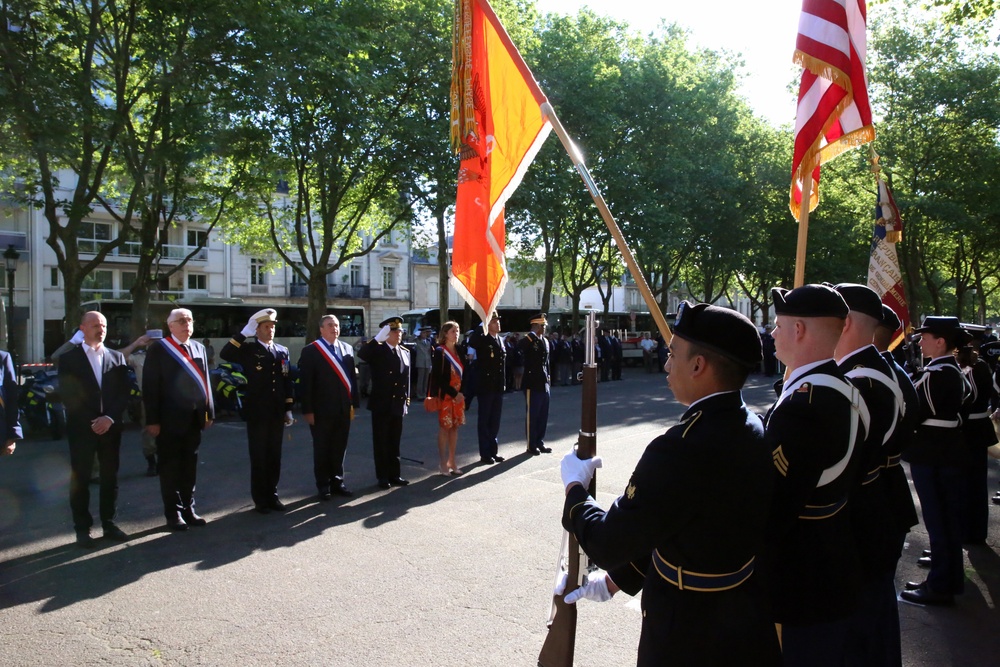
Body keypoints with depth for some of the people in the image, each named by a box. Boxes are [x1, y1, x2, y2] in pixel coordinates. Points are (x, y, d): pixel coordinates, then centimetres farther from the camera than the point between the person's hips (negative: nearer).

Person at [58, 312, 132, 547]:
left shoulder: (117, 358, 9)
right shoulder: (69, 359, 1)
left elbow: (124, 394, 5)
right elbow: (67, 395, -5)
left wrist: (110, 418, -10)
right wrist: (91, 422, -11)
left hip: (110, 428, 3)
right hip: (81, 429, -3)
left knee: (110, 477, 8)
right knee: (80, 479, 3)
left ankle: (109, 524, 18)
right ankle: (82, 528, 12)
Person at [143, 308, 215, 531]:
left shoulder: (199, 348, 10)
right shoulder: (158, 349, -5)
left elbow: (205, 382, 10)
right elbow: (150, 387, -9)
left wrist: (209, 412, 6)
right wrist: (152, 420, -13)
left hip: (194, 418, 5)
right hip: (170, 419, -5)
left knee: (190, 466, 12)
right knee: (170, 467, 5)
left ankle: (188, 509, 22)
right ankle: (173, 513, 14)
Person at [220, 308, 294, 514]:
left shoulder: (283, 351, 10)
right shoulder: (248, 349, -2)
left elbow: (287, 382, 11)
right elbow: (225, 355, -21)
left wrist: (288, 410, 7)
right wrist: (244, 332, -20)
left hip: (277, 413, 4)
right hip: (257, 413, -4)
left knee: (274, 456, 10)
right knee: (259, 457, 3)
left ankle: (272, 496, 21)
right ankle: (260, 500, 12)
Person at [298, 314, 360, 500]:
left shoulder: (348, 349, 9)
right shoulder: (310, 351, -5)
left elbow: (352, 377, 9)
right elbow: (306, 382, -8)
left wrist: (354, 403, 5)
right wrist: (308, 410, -12)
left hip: (344, 409, 4)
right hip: (322, 410, -4)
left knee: (340, 448, 12)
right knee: (322, 449, 8)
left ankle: (337, 481, 25)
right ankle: (323, 485, 19)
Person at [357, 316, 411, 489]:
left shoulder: (405, 352, 10)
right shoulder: (378, 350, -6)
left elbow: (407, 377, 13)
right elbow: (361, 353, -28)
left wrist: (407, 399, 10)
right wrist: (378, 338, -32)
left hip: (399, 404, 5)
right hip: (381, 404, -5)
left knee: (395, 442, 12)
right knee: (381, 442, 4)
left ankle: (394, 475, 21)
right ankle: (383, 476, 12)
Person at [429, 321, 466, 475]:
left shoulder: (459, 351, 10)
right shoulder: (439, 352, -9)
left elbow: (463, 374, 12)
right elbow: (438, 377, -14)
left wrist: (462, 393, 0)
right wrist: (453, 393, -16)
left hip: (459, 395, 6)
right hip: (445, 395, -6)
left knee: (455, 427, 8)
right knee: (444, 428, -1)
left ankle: (452, 461, 16)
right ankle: (443, 463, 6)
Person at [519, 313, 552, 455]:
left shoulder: (545, 341, 13)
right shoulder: (529, 339, -10)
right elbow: (519, 347, -35)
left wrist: (549, 379, 16)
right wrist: (533, 333, -27)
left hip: (544, 383, 7)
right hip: (533, 383, -7)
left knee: (543, 415, 12)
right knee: (532, 415, 1)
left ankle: (540, 442, 22)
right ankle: (531, 445, 8)